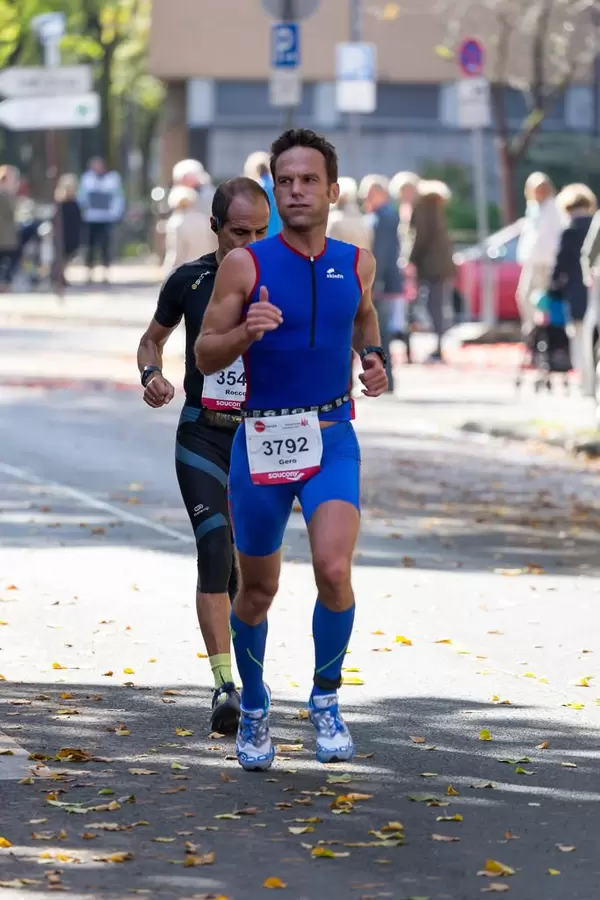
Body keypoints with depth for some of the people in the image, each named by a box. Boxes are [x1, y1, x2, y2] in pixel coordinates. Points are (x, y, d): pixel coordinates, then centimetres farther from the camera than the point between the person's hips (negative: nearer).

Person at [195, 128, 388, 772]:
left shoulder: (356, 264, 3)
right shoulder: (245, 265, -6)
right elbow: (204, 356, -3)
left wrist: (374, 356, 7)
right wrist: (245, 333, -22)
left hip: (332, 440, 1)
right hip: (262, 440, -1)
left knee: (334, 570, -21)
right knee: (257, 591, 10)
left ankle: (326, 697, 1)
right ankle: (253, 710, 33)